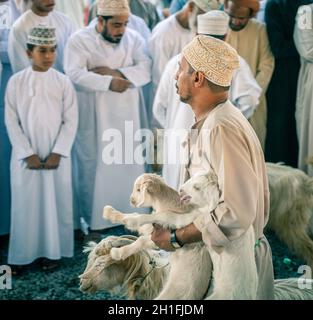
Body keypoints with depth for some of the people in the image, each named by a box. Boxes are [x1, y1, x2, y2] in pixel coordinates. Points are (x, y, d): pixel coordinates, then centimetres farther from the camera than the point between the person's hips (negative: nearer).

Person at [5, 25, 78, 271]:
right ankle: (24, 253, 17)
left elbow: (71, 121, -2)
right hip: (25, 156, 0)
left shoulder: (63, 82, -2)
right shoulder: (16, 82, -2)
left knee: (56, 202, 5)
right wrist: (28, 154, -10)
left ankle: (52, 251, 18)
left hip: (57, 155, 0)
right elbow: (11, 121, -3)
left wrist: (57, 153, -10)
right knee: (26, 203, 5)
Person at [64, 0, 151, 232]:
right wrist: (109, 82, -24)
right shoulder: (79, 40, -6)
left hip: (127, 116, 3)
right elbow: (74, 74, -19)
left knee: (130, 165, 8)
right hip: (93, 118, -3)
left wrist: (114, 72, -20)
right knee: (94, 167, 3)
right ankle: (94, 221, 16)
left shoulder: (134, 38, 4)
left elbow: (146, 71, -8)